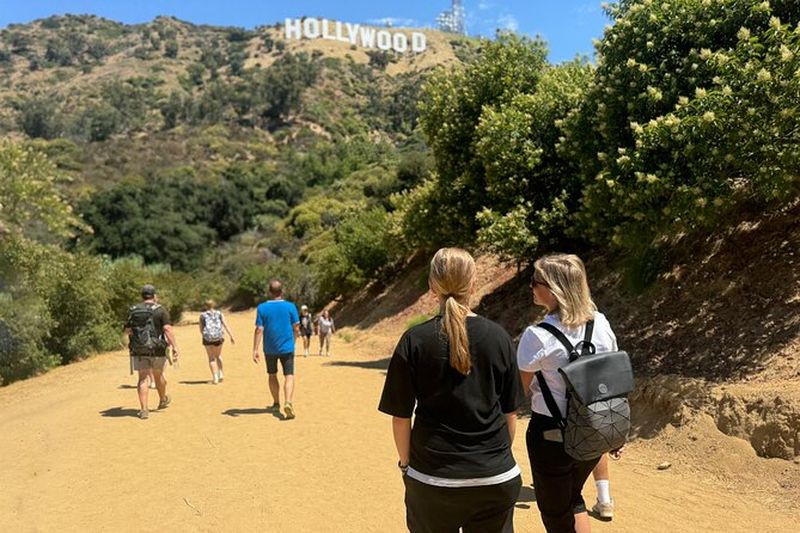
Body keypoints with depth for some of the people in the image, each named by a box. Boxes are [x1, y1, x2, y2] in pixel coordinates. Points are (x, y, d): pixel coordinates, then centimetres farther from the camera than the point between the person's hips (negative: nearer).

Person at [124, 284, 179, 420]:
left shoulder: (132, 311, 4)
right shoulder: (160, 310, -5)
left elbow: (127, 331, 5)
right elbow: (167, 329, -16)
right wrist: (174, 346, -17)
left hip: (138, 350, 1)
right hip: (157, 349, -1)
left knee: (143, 379, 2)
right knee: (158, 375, 17)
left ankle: (144, 409, -6)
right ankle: (163, 400, 39)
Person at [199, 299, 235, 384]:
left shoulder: (202, 315, 9)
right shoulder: (219, 313, 12)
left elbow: (201, 329, 4)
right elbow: (225, 325, 2)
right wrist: (231, 336, 1)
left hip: (208, 338, -1)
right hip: (219, 337, 1)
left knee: (211, 358, 10)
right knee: (218, 355, 23)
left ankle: (215, 377, 1)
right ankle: (221, 374, 13)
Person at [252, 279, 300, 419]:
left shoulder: (262, 308, -6)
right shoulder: (290, 306, -5)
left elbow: (259, 330, -10)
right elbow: (296, 328, -2)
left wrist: (255, 350, -7)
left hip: (269, 349, 1)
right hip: (287, 348, -1)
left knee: (272, 375, 19)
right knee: (289, 376, 0)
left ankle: (276, 403, 30)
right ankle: (288, 402, -21)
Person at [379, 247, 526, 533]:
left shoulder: (414, 341, -10)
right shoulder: (498, 337, -5)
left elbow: (401, 416, -5)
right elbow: (510, 413, 3)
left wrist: (405, 462, 11)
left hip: (433, 477, -1)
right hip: (496, 478, 1)